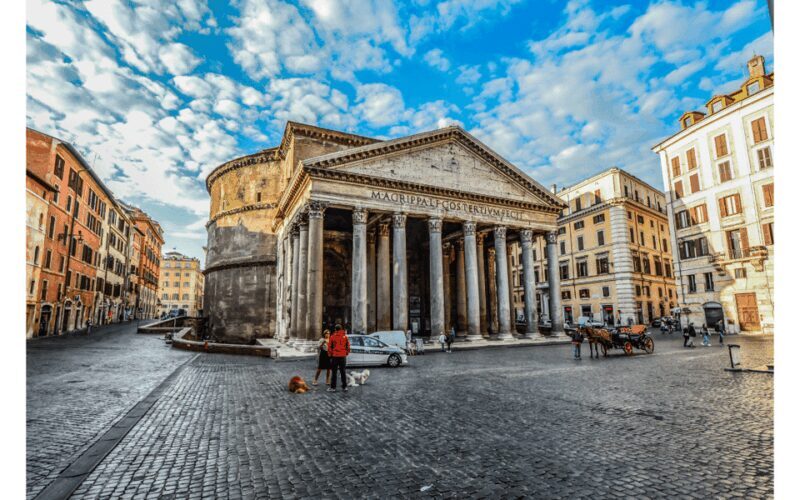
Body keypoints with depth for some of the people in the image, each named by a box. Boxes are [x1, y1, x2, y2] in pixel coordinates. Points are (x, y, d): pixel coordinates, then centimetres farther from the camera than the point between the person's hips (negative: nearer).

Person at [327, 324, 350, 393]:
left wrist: (330, 354, 11)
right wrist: (347, 353, 16)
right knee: (343, 372, 10)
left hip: (335, 356, -2)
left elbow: (329, 347, -2)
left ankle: (333, 387, 6)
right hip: (343, 356, 2)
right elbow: (348, 346, 3)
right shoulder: (345, 337, 1)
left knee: (334, 372, 5)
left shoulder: (332, 337, -5)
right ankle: (344, 387, 13)